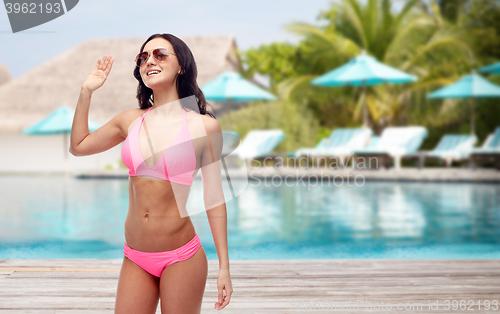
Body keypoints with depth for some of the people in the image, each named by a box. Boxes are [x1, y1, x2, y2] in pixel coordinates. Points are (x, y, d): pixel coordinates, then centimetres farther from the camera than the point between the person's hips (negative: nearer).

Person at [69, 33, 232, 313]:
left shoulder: (204, 126, -4)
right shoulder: (130, 120, 6)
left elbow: (214, 199, -2)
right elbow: (78, 146, 21)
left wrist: (224, 267, -3)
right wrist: (87, 91, 13)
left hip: (181, 258, -3)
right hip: (135, 259, 4)